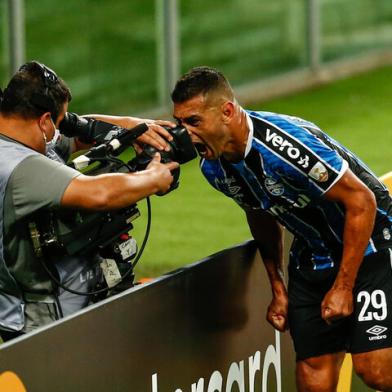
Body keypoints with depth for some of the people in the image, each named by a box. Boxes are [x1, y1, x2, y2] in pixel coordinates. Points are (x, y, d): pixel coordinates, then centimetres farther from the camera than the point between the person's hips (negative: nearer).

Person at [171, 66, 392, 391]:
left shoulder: (283, 144, -30)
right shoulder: (214, 168, -5)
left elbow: (361, 201, -24)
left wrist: (343, 287, -20)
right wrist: (278, 290, 16)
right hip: (312, 256, 7)